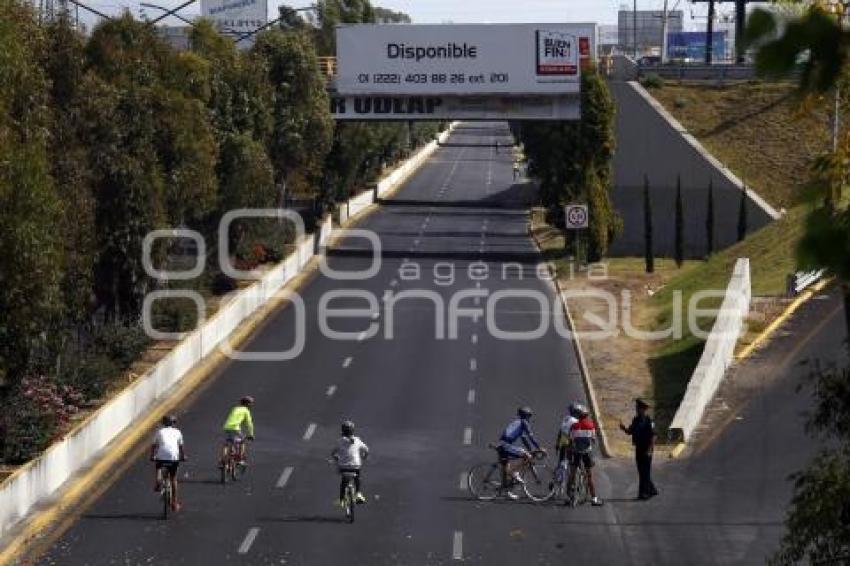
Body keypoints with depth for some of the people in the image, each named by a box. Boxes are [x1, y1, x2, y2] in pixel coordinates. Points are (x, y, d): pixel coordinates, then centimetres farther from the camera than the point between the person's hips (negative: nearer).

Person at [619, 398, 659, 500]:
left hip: (646, 450, -8)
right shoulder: (636, 420, 11)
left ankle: (644, 492, -5)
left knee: (645, 471, -7)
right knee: (642, 471, 13)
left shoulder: (649, 420, -13)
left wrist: (649, 450, -21)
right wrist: (624, 428, -6)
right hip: (638, 449, 8)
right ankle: (652, 490, 24)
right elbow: (630, 431, 16)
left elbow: (653, 436, -16)